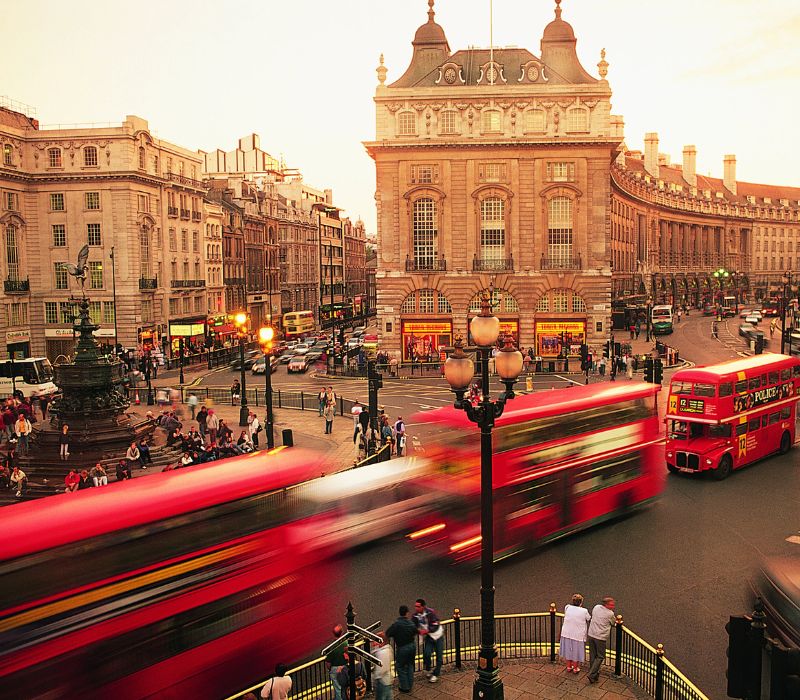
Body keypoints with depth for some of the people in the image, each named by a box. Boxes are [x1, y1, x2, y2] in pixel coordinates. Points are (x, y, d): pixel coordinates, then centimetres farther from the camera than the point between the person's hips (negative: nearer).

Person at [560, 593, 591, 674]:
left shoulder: (567, 608, -10)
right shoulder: (584, 611, -16)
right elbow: (589, 620, 0)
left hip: (566, 634, 3)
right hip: (578, 635, -3)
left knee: (568, 650, 20)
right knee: (576, 651, 16)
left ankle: (569, 667, 35)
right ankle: (575, 668, 31)